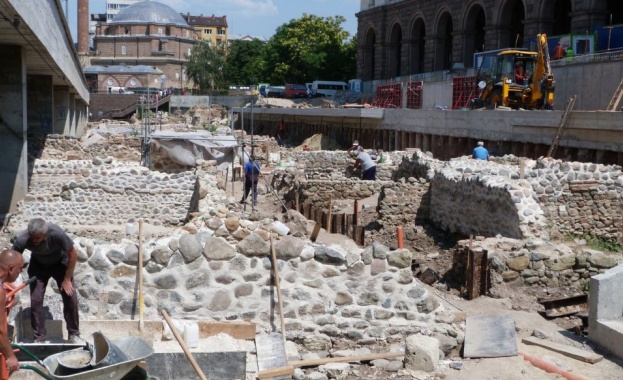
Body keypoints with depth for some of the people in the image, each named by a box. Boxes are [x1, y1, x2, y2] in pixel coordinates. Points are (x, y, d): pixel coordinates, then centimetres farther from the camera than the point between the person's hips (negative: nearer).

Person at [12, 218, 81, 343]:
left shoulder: (57, 233, -39)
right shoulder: (22, 240, -35)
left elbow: (73, 254, -24)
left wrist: (67, 279, -17)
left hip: (60, 263, -1)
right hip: (38, 265, 1)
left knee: (70, 298, -6)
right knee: (35, 300, -7)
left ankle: (74, 334, 11)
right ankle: (39, 338, 9)